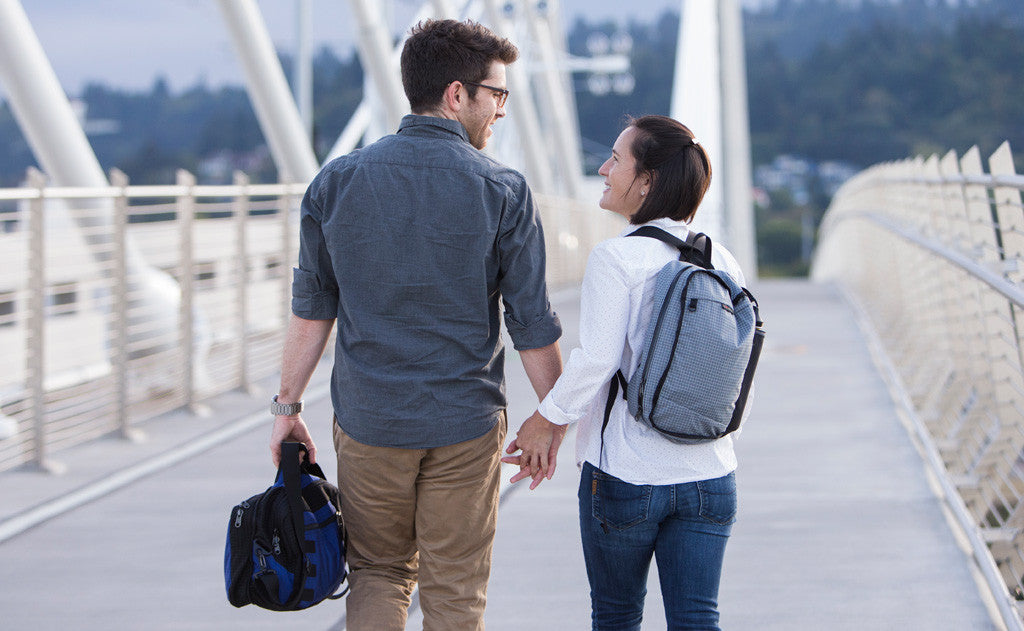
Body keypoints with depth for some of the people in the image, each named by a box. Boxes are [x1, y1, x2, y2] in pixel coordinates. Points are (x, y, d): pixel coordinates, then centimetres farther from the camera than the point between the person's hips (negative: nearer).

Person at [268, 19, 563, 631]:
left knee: (379, 574, 17)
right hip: (465, 427, -2)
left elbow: (312, 308, 3)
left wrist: (288, 404, 12)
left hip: (368, 421, 2)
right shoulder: (503, 191, -8)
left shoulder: (338, 181, -1)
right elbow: (534, 324, -5)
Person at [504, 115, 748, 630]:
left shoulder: (616, 258, -12)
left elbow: (594, 361, -20)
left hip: (624, 477, -4)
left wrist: (546, 421, -5)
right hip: (710, 480, 4)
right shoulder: (721, 262, 4)